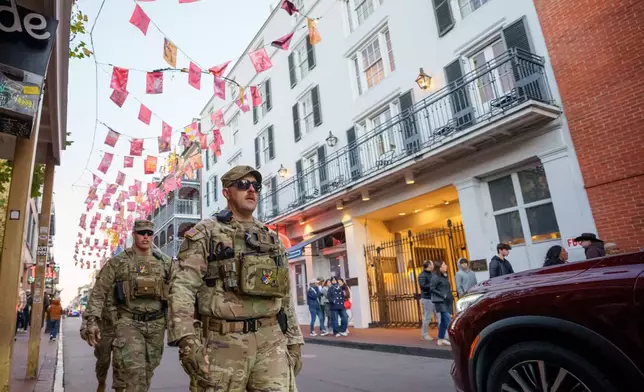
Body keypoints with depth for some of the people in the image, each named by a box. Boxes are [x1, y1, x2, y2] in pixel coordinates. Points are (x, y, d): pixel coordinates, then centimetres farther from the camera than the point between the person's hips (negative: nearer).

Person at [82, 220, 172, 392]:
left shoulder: (165, 262, 4)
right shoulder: (117, 262, -1)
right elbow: (98, 292, -2)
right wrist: (92, 320, -12)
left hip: (156, 324, 3)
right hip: (129, 322, -3)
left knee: (147, 371, 14)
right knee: (135, 371, -14)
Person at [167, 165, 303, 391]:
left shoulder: (272, 239, 15)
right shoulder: (205, 233, 2)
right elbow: (182, 288, -9)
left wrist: (294, 341, 12)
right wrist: (187, 340, -21)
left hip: (272, 342, 4)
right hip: (224, 343, -3)